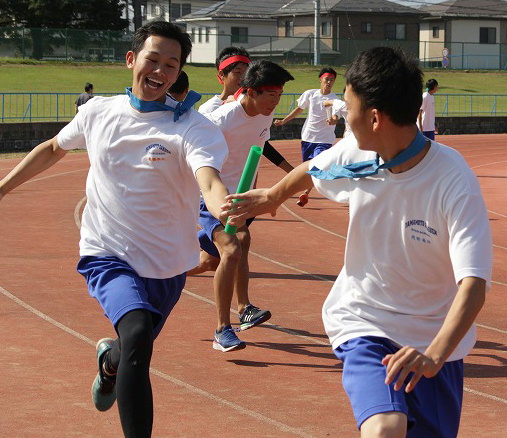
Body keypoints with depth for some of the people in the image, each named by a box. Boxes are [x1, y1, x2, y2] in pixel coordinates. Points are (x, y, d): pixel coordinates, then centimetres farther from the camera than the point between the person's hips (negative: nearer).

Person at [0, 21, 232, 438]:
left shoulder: (193, 127, -14)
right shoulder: (98, 111, -2)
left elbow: (209, 181, -33)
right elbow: (53, 149, 18)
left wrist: (226, 214, -55)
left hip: (165, 264, 1)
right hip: (108, 254, -1)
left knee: (132, 354, 19)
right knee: (138, 332, -29)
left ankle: (109, 362, 58)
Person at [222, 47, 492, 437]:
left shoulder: (454, 182, -24)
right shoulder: (356, 154, -9)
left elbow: (474, 285, -34)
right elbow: (310, 170, 17)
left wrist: (435, 355, -50)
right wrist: (272, 196, 36)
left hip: (436, 339, -1)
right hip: (364, 322, 1)